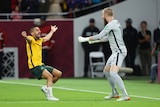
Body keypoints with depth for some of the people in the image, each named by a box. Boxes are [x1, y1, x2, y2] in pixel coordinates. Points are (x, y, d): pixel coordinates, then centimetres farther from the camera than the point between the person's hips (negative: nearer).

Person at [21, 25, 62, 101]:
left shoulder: (40, 40, 16)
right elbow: (29, 39, -35)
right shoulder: (31, 39, -9)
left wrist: (52, 31, 55)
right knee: (50, 76, -26)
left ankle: (46, 88, 14)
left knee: (58, 74, 7)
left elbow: (47, 38, 39)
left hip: (41, 65, 9)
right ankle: (49, 95, -28)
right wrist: (25, 37, -59)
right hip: (35, 66, -9)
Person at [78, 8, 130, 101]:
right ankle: (115, 93, 30)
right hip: (116, 52, 11)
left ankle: (125, 95, -28)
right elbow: (108, 37, 29)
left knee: (113, 73, -23)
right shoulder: (115, 23, 16)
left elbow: (99, 36, -17)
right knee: (106, 71, 20)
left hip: (119, 52, -11)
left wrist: (85, 39, -7)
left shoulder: (111, 25, -16)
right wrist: (94, 40, 34)